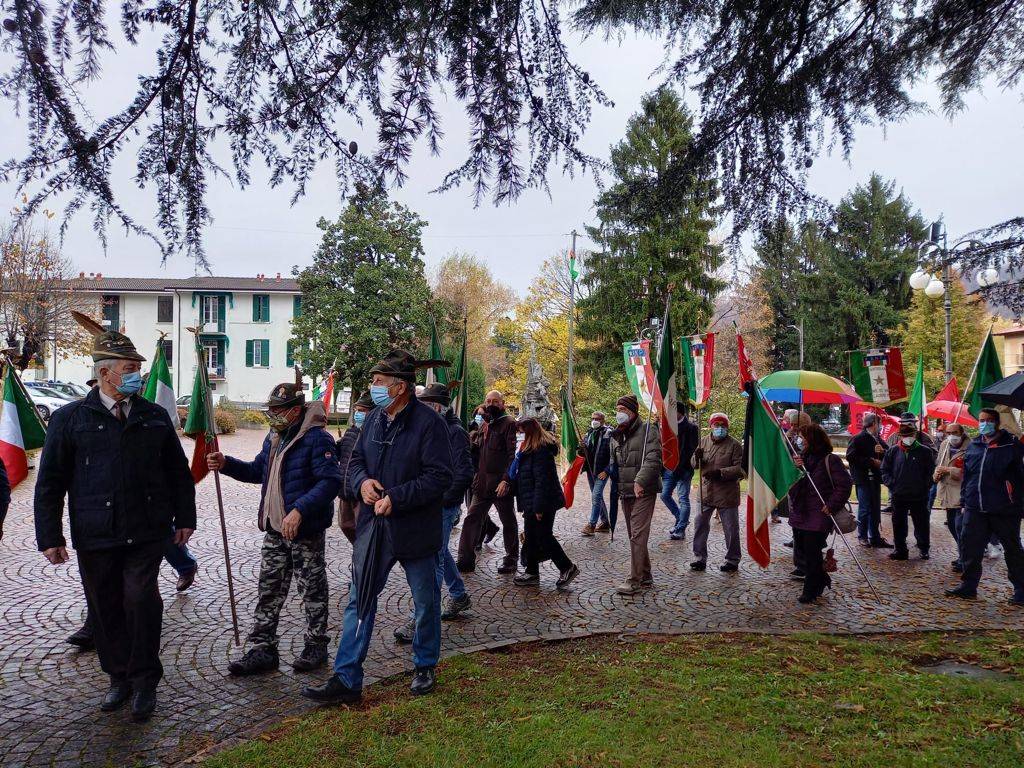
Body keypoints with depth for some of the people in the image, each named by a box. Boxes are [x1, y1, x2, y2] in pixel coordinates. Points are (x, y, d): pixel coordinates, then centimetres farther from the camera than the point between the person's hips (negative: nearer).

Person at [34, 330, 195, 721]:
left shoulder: (155, 417, 7)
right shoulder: (70, 418, 1)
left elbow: (178, 471, 14)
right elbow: (50, 483, 2)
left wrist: (184, 518, 11)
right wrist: (50, 537, -2)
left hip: (147, 532, 0)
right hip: (95, 535, 0)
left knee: (141, 598, -9)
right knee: (106, 608, 9)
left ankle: (145, 680, 9)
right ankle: (120, 677, 28)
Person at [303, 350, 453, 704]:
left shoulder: (429, 423, -16)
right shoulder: (374, 419, 5)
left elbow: (439, 478, -20)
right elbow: (355, 459, 16)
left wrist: (395, 499, -23)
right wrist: (363, 480, -7)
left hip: (415, 528, -5)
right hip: (373, 526, 6)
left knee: (425, 602, 13)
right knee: (359, 601, 7)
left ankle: (425, 667, 34)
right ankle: (346, 679, 15)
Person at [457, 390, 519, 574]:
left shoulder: (508, 423, -7)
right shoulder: (484, 424, 15)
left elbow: (513, 455, -15)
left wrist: (506, 479, -24)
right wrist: (476, 477, 12)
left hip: (501, 483, -7)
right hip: (482, 482, 7)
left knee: (508, 521, 7)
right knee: (472, 519, 4)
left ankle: (511, 560, 18)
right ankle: (466, 560, 9)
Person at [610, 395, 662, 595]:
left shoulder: (648, 430, -8)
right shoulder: (616, 435, 15)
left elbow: (653, 460, -20)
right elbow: (614, 464, 23)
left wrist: (640, 481, -29)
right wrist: (616, 488, 14)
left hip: (643, 492, -8)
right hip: (625, 493, 8)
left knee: (638, 535, -10)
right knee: (635, 536, 13)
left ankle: (634, 580, -7)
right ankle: (646, 576, 24)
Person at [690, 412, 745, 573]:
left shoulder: (734, 444, -4)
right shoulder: (704, 441, 8)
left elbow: (739, 468, -10)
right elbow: (694, 465, 11)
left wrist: (720, 472, -22)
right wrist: (697, 458, -12)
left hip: (727, 493, -4)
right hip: (706, 491, 4)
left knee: (730, 528, 5)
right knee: (701, 524, 4)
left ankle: (732, 560, 19)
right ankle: (699, 557, 16)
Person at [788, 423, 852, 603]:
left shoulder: (830, 460, -11)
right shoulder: (802, 458, 11)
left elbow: (845, 485, -14)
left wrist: (831, 505, -17)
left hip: (818, 516, -8)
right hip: (799, 513, 8)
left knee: (812, 554, -1)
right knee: (800, 550, 14)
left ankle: (810, 591, 13)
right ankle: (822, 579, 35)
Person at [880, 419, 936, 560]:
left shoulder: (925, 452, -1)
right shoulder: (893, 451, 3)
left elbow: (931, 473, 4)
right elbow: (885, 471, 9)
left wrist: (925, 487, -5)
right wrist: (892, 484, -3)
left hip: (919, 497, -2)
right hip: (898, 496, 2)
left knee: (922, 523, 8)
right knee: (898, 524, 8)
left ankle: (924, 549, 23)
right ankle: (900, 550, 18)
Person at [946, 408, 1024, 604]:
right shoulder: (973, 446, 10)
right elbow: (966, 476, 16)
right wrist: (964, 501, 15)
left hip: (1004, 510, -5)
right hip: (975, 510, 5)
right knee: (970, 548, 5)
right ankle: (968, 587, 17)